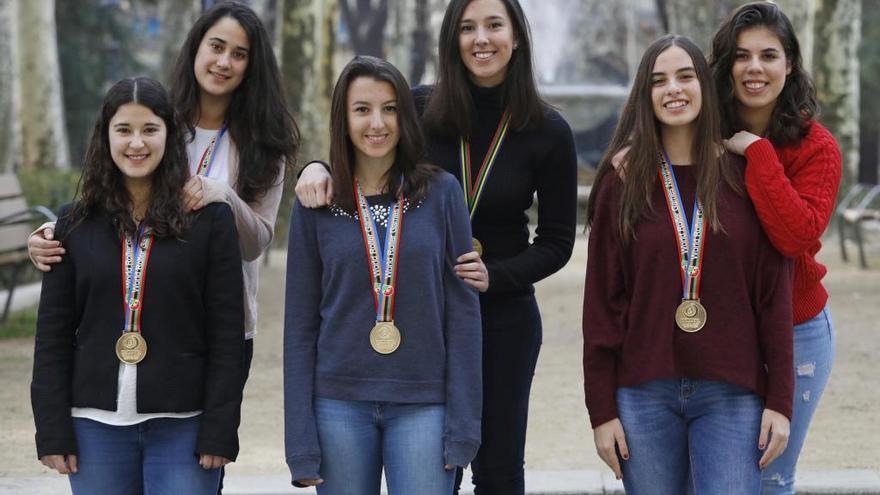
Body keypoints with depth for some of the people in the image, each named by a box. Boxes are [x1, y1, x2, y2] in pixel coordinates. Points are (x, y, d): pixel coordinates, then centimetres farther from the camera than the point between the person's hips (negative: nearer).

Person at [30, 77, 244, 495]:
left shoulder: (210, 221, 0)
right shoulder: (76, 225, 7)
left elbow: (226, 334, -2)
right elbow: (53, 336, 7)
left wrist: (219, 431, -7)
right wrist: (52, 430, 0)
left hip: (182, 425, -2)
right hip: (96, 424, 2)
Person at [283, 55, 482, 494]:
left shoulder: (441, 193, 1)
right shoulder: (315, 204, 3)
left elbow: (463, 310, 1)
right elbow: (300, 322, 5)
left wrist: (462, 424, -5)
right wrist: (301, 442, 0)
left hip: (423, 404, -1)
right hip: (340, 404, 1)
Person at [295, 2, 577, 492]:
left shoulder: (548, 131, -7)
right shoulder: (421, 109, -7)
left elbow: (557, 242, -1)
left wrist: (494, 276, -17)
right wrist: (320, 168, -17)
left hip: (504, 316, 0)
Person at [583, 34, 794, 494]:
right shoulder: (622, 181, 3)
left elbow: (775, 294, 2)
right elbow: (601, 301, 2)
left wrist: (780, 400, -3)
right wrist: (601, 409, -2)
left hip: (732, 395, 0)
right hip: (644, 394, 1)